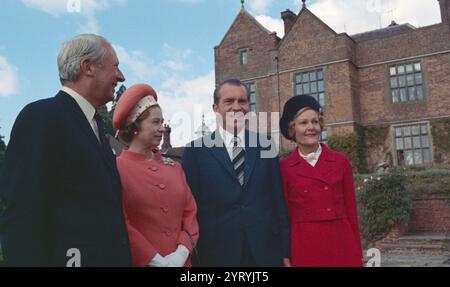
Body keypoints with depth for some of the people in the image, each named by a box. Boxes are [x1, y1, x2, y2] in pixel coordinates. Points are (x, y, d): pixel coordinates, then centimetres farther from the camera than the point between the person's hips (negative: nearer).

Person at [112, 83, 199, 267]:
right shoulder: (117, 169, -9)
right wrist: (155, 260, -15)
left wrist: (182, 252, -9)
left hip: (179, 261, 5)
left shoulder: (174, 167, 6)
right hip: (140, 263, -4)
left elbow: (190, 211, 4)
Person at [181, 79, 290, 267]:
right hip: (217, 253, -2)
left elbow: (279, 201, 4)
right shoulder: (196, 150, -3)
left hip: (266, 252, 2)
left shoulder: (266, 145, 4)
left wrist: (285, 251, 4)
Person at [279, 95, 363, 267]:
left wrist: (357, 255, 6)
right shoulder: (284, 168, -1)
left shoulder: (341, 161, 4)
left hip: (341, 243, 2)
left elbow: (351, 210, 5)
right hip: (303, 247, -1)